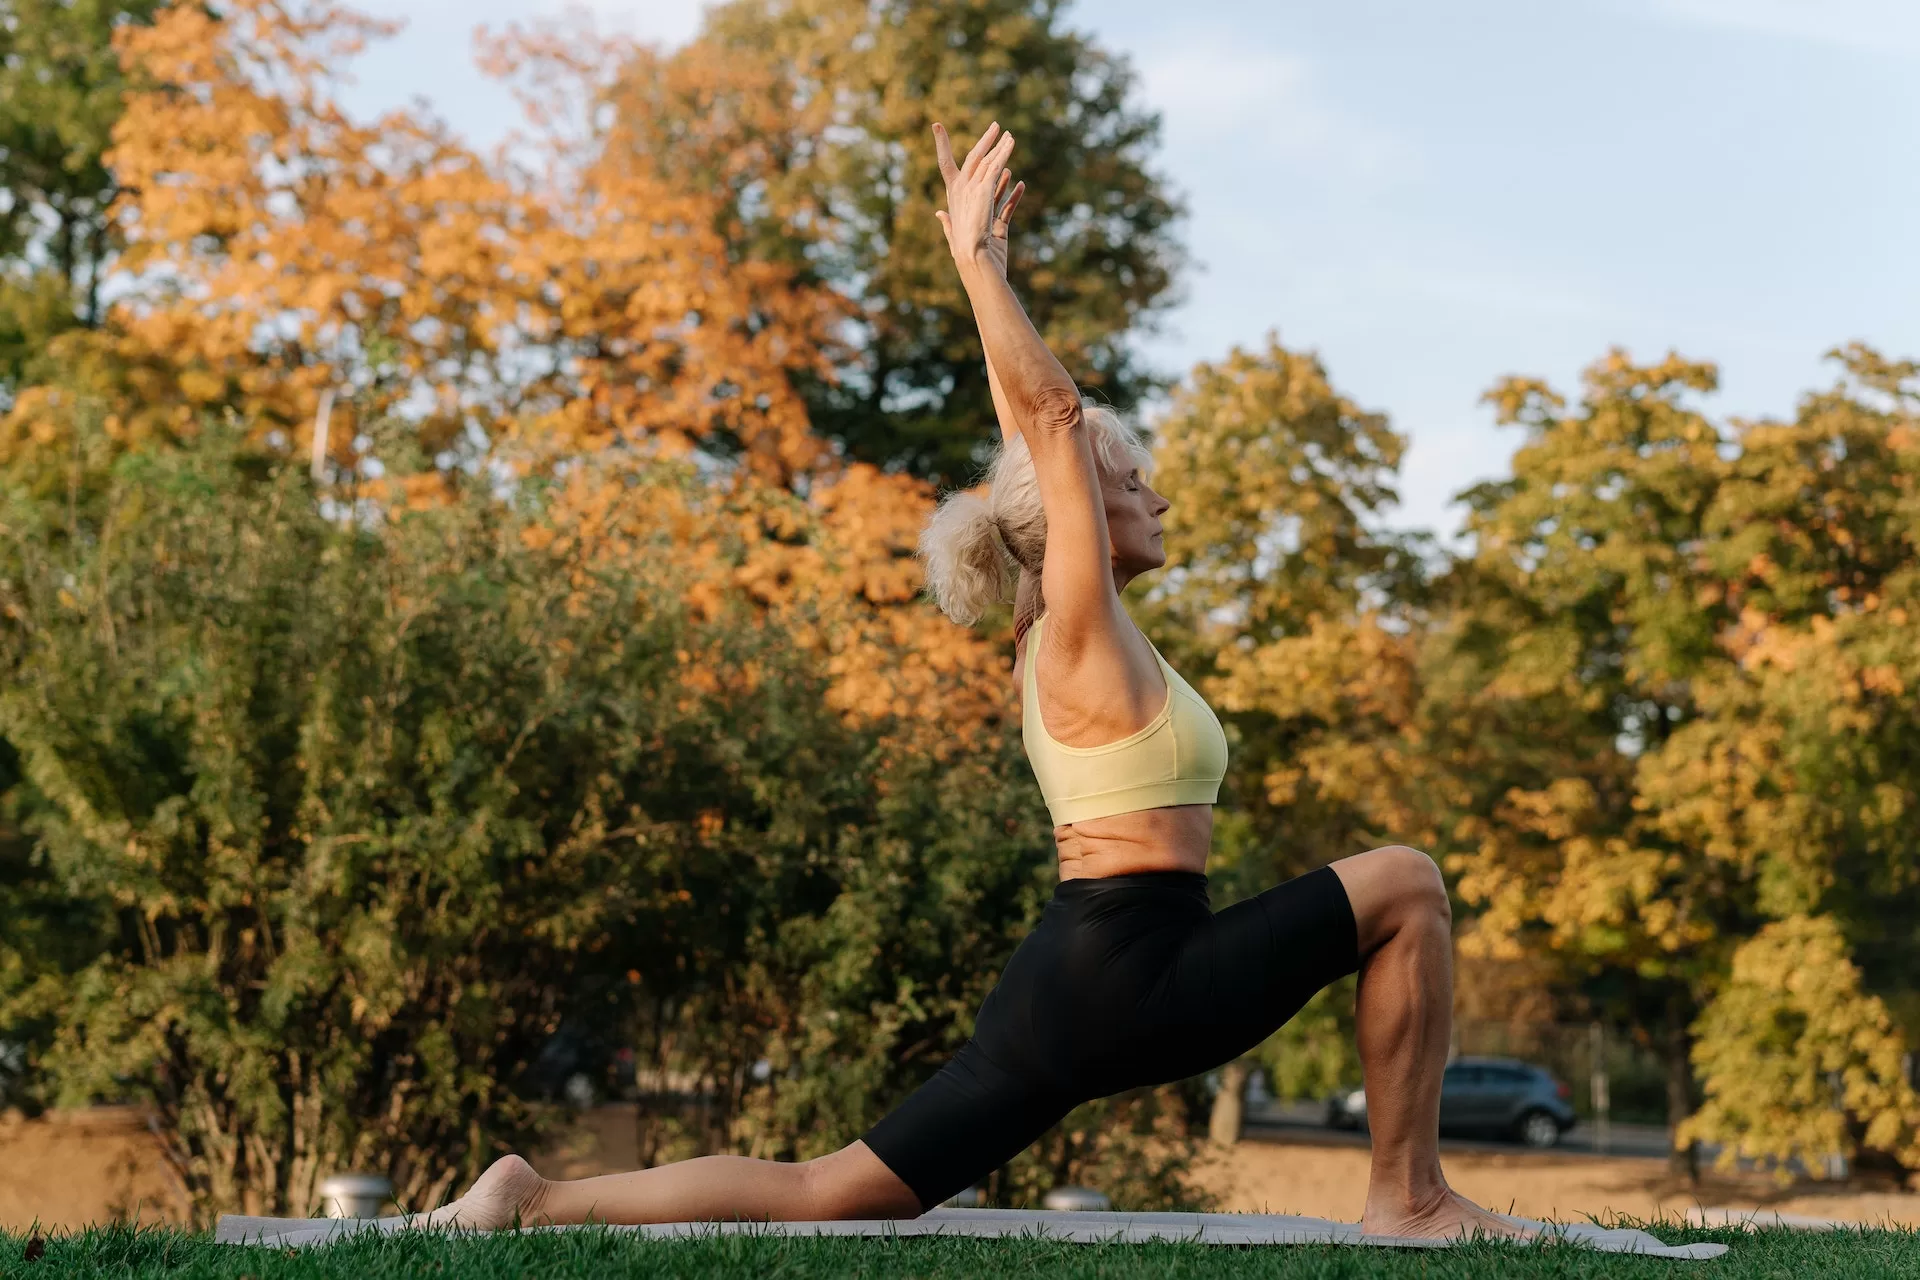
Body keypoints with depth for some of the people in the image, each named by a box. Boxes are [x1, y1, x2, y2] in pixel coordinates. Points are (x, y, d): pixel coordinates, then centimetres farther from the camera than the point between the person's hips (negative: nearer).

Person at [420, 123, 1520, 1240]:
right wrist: (981, 264, -15)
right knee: (1403, 883, 0)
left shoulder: (1047, 630, 15)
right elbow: (1052, 418, -15)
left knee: (821, 1194, 6)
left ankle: (543, 1202, -4)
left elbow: (1035, 423, 23)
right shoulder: (1084, 631, -8)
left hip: (1066, 984, 9)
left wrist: (988, 265, 25)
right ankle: (1411, 1200, 0)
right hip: (1132, 980, -9)